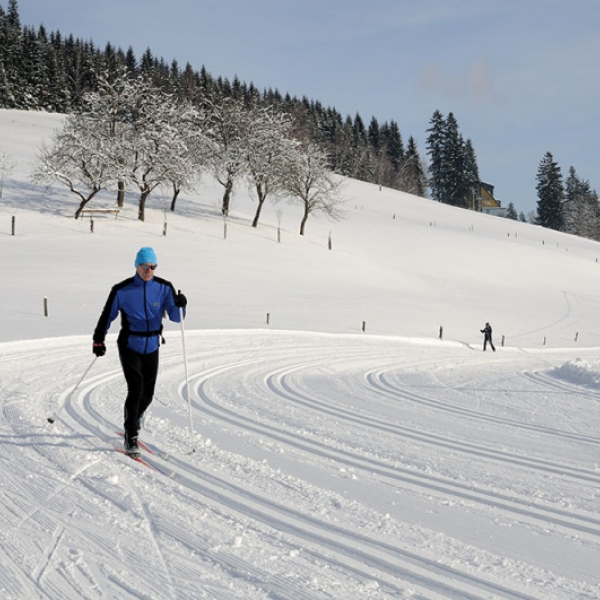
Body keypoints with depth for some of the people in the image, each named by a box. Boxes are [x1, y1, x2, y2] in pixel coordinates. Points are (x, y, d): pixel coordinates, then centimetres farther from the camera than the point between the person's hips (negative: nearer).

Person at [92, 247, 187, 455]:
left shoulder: (164, 288, -3)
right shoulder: (122, 290, -8)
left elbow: (176, 317, -7)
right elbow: (107, 315, 2)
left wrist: (180, 306, -28)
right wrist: (98, 340, 2)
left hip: (152, 347, 3)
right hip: (129, 346, -3)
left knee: (147, 393, 10)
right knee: (136, 389, -16)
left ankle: (133, 418, 42)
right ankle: (130, 436, -7)